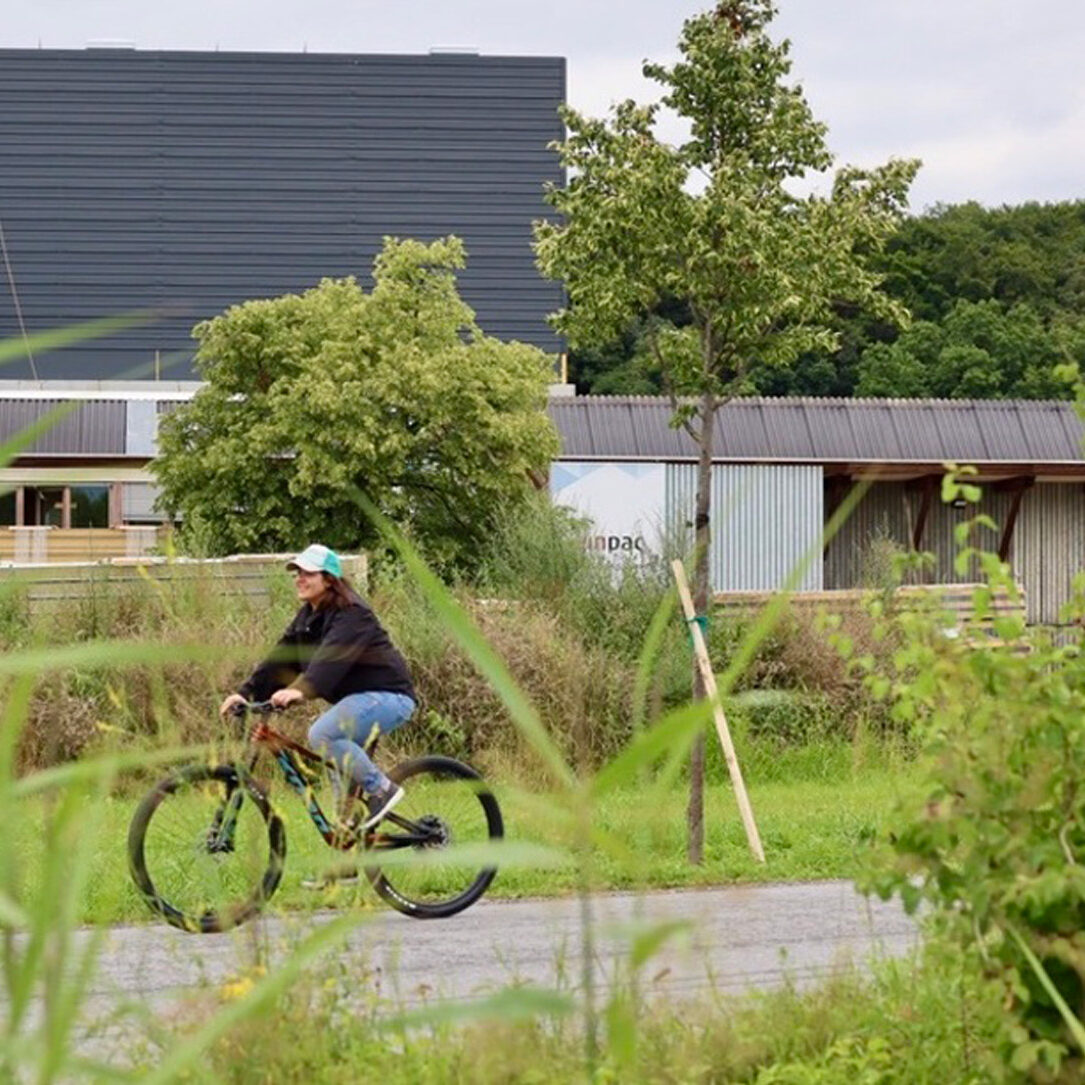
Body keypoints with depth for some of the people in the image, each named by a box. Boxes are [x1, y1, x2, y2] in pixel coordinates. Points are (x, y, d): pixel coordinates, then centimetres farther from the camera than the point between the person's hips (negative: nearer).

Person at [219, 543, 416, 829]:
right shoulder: (308, 616, 10)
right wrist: (246, 692, -8)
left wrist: (301, 690, -50)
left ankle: (380, 789, -16)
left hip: (387, 695, -10)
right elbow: (282, 658, 4)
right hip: (358, 697, 10)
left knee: (322, 733, -26)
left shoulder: (351, 614, -18)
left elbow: (332, 656, -35)